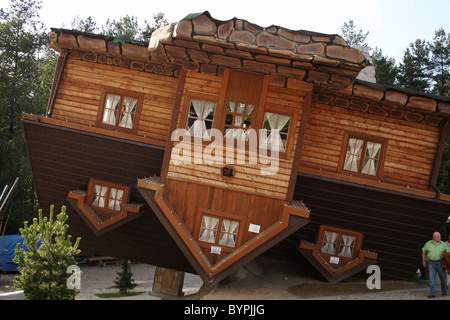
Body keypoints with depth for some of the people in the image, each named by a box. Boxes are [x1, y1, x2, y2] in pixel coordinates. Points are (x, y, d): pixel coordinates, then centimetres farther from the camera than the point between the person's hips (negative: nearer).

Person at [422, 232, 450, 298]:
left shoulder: (443, 244, 0)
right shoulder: (428, 244, 1)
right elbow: (424, 252, 12)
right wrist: (423, 261, 9)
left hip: (440, 263, 1)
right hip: (431, 263, 0)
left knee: (443, 278, 9)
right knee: (432, 279, -8)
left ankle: (444, 291, 31)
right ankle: (432, 293, -9)